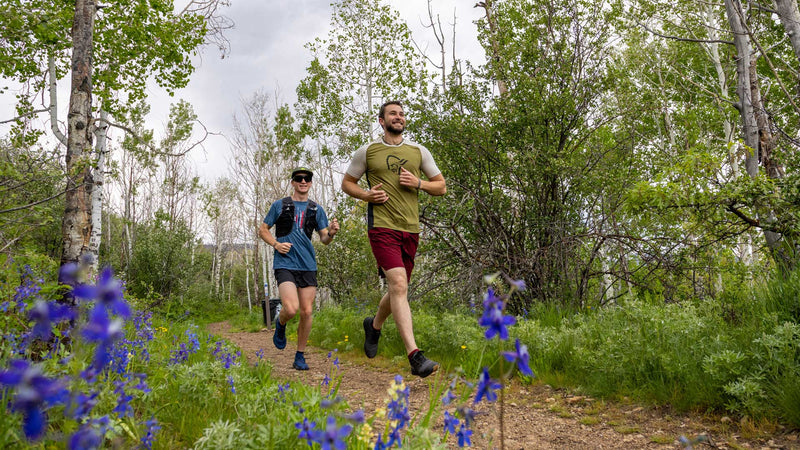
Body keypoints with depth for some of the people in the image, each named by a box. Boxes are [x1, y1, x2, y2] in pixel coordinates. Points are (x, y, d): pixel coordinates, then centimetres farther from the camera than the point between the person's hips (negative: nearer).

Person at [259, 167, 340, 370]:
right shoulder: (279, 205, 5)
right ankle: (280, 324, 16)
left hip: (308, 266, 3)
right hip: (285, 264, -3)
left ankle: (300, 357, 15)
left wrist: (331, 233, -13)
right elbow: (263, 229, 12)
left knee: (306, 312, 0)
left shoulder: (316, 209, 11)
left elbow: (324, 239, 11)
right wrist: (276, 244, -6)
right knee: (291, 308, -20)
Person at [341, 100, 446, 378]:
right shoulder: (367, 152, 7)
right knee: (399, 285, -19)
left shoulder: (419, 151, 14)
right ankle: (415, 357, -23)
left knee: (398, 290, 12)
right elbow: (347, 183, 14)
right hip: (382, 227, -4)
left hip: (411, 229, 4)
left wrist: (418, 183, -4)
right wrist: (366, 195, -6)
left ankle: (375, 325, 43)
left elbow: (441, 187, 16)